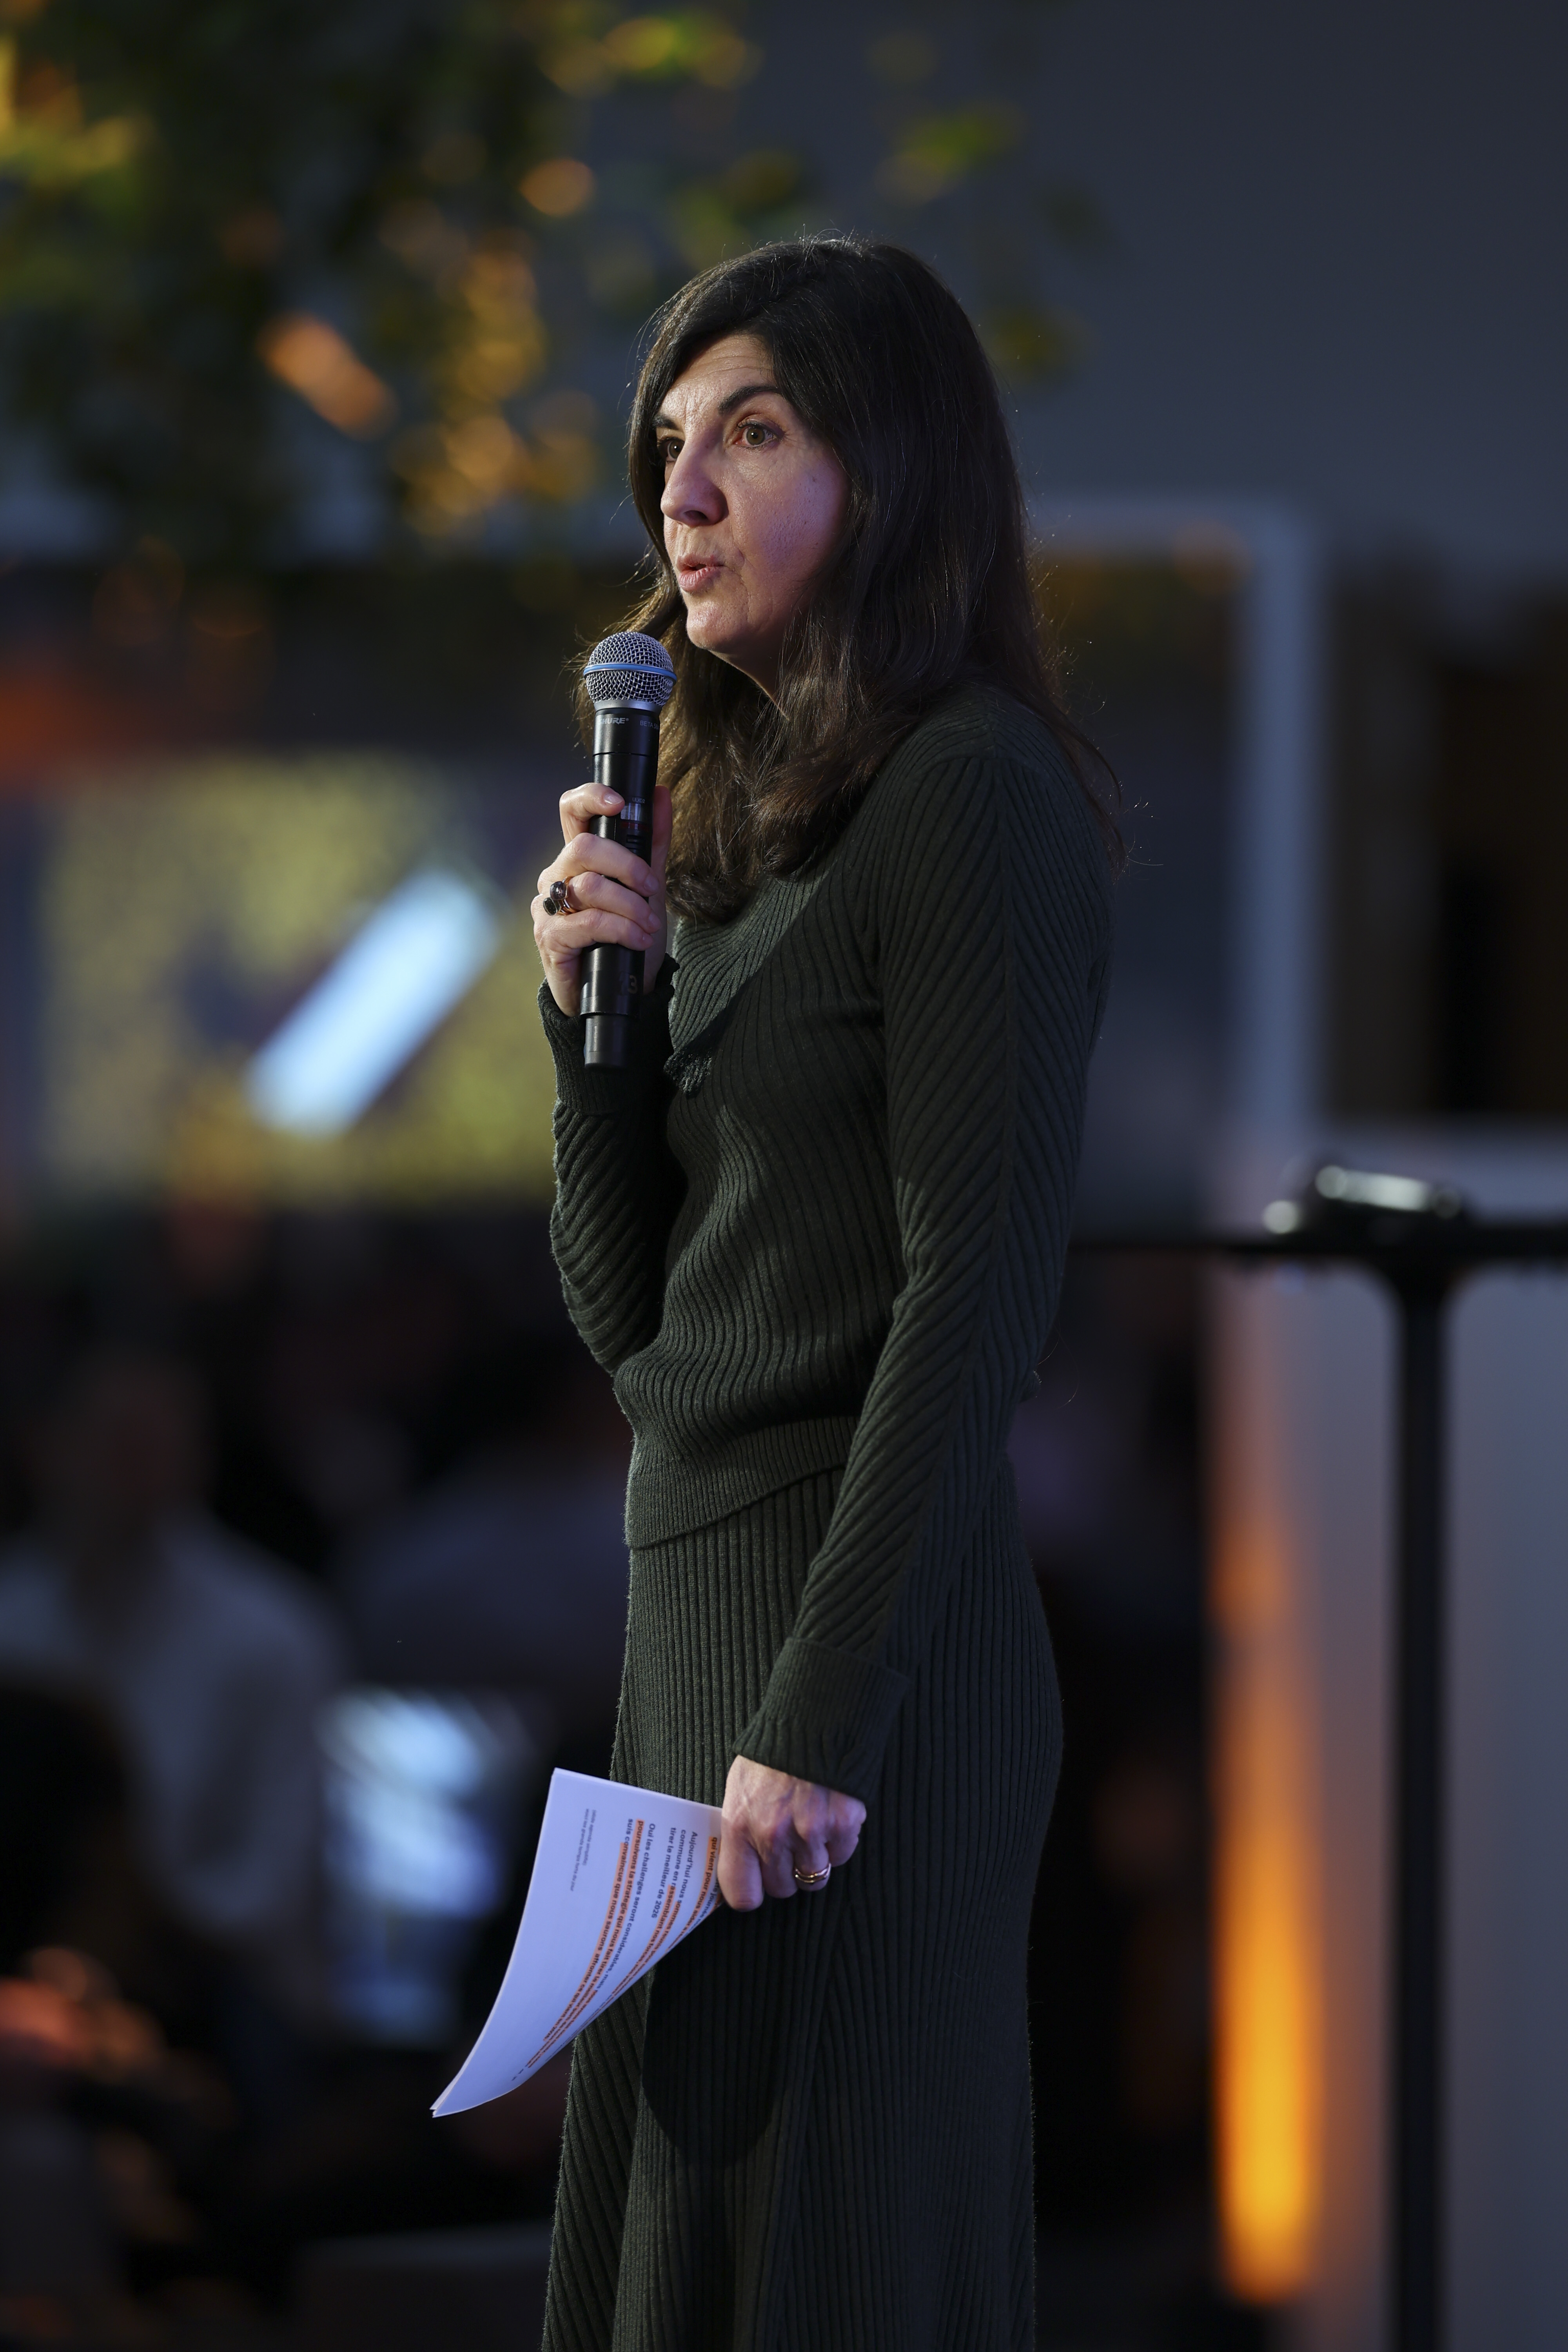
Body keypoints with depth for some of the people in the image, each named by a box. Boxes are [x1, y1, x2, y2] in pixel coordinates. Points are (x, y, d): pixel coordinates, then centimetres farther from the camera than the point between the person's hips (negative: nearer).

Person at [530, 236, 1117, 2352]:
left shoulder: (974, 796, -10)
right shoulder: (737, 830, 17)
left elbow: (981, 1287, -17)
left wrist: (818, 1718, -21)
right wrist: (595, 1003, 0)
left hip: (866, 1625, -9)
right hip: (697, 1609, 9)